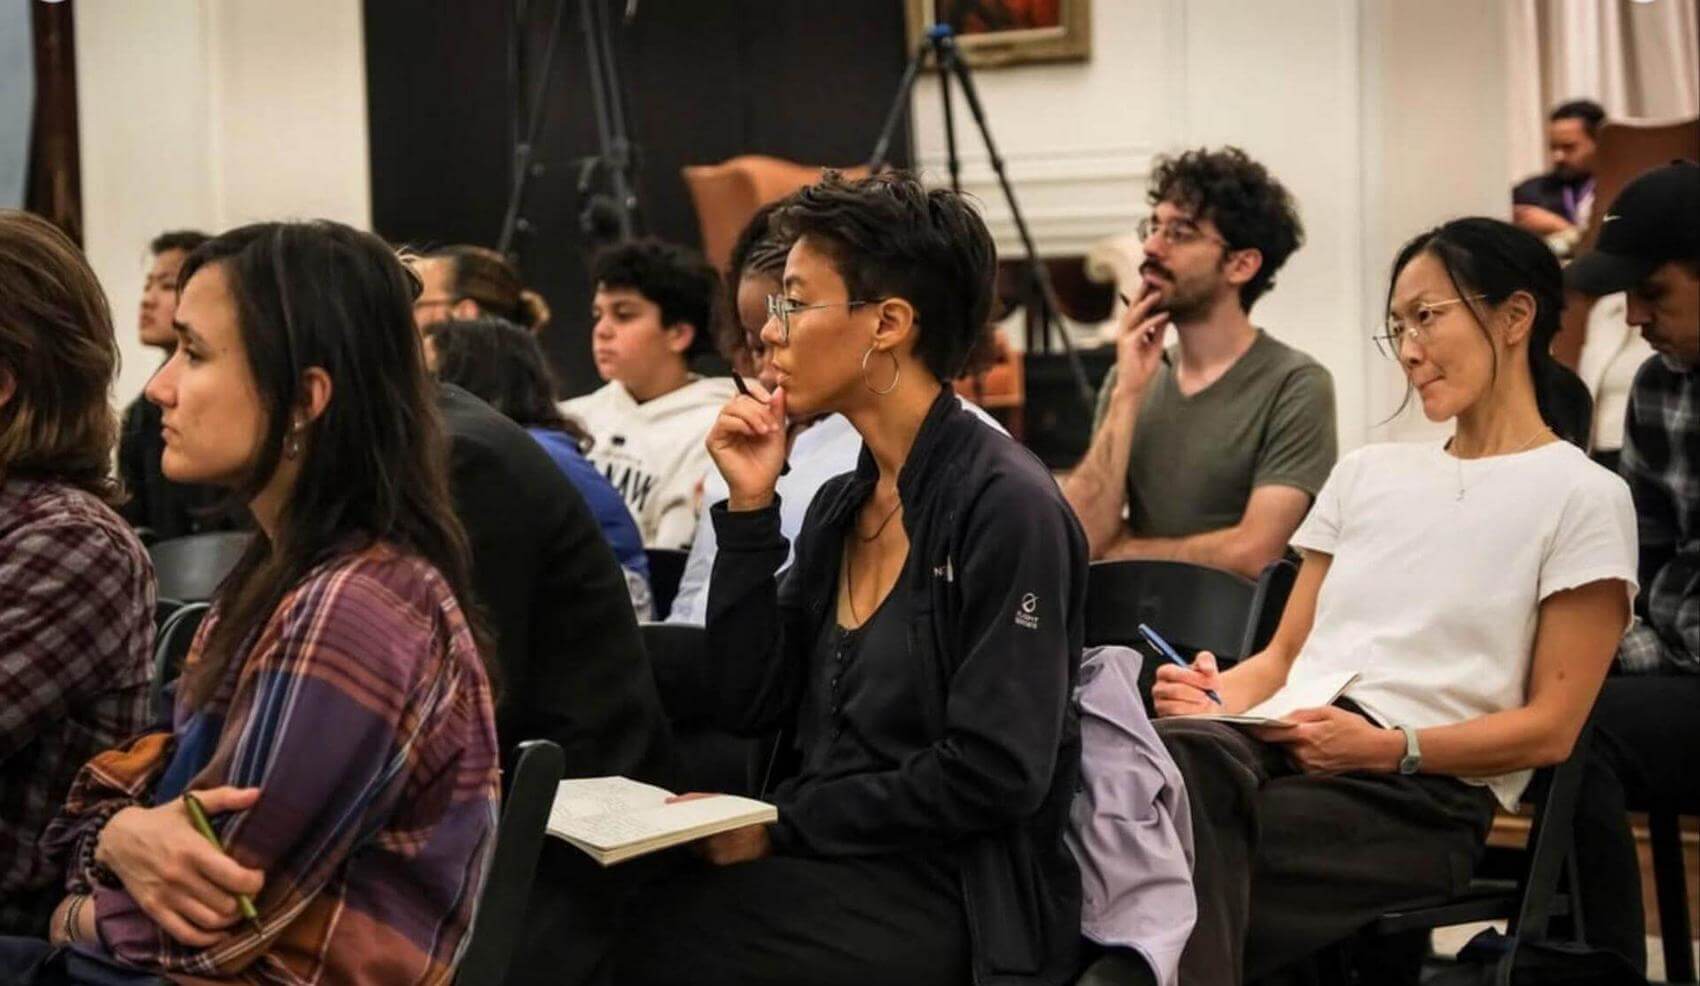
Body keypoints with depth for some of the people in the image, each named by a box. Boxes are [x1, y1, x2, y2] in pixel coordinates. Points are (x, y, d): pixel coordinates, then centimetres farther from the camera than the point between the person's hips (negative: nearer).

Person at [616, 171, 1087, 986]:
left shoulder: (1004, 504, -13)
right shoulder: (841, 504, 11)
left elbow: (993, 774, -18)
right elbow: (747, 705, 8)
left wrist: (781, 824, -13)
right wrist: (750, 508, 1)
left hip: (961, 909, -7)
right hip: (842, 872, 7)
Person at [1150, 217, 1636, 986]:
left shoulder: (1583, 497, 5)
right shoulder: (1366, 472, 24)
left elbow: (1550, 727, -2)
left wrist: (1390, 747, -17)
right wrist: (1216, 697, -2)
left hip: (1424, 790, -5)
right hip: (1282, 746, 5)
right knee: (1179, 749, -35)